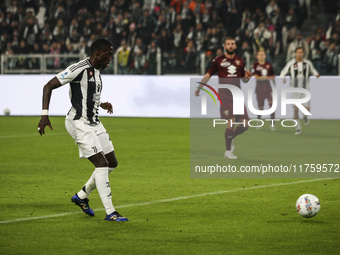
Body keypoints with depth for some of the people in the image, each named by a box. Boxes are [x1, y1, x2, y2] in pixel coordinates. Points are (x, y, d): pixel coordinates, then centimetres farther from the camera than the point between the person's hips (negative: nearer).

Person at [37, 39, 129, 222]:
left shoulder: (96, 71, 12)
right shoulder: (79, 69, -16)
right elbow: (48, 86, -16)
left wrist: (101, 105, 14)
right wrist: (45, 115, -22)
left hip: (93, 123, 10)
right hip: (79, 123, -10)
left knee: (112, 163, 11)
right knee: (102, 164, -15)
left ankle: (82, 196, 27)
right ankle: (110, 212, -11)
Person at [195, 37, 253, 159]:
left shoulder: (239, 61, 14)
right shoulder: (219, 60, 2)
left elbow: (244, 79, 21)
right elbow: (208, 75, 9)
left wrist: (247, 76, -1)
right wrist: (199, 87, 3)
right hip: (225, 95, -5)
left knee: (244, 124, -2)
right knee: (231, 121, -17)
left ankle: (230, 138, 28)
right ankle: (228, 151, -5)